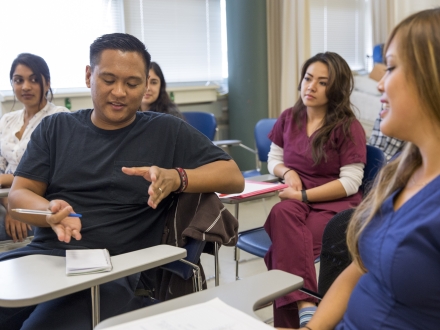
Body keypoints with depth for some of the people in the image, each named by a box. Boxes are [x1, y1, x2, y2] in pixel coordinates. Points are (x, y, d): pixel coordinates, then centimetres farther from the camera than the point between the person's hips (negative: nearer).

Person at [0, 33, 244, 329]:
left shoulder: (166, 131, 5)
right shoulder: (54, 128, 14)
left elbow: (234, 178, 2)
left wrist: (176, 178, -17)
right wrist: (51, 211, -15)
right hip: (41, 254, 4)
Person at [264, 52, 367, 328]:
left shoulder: (349, 127, -6)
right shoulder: (289, 118, 10)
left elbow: (350, 183, -11)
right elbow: (273, 159, 20)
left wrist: (304, 195, -17)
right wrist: (287, 172, -4)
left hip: (335, 205, -4)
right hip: (295, 202, 4)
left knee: (285, 243, -33)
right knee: (283, 213, -34)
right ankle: (305, 307, -38)